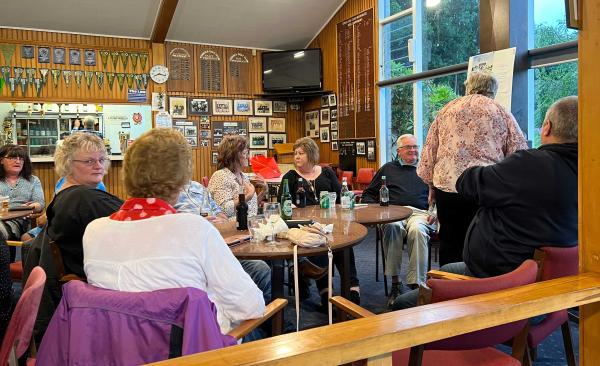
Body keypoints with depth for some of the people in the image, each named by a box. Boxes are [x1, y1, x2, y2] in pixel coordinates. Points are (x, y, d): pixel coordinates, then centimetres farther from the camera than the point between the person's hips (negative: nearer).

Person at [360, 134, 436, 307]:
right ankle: (395, 283, -32)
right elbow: (368, 195, 23)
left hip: (420, 213, 0)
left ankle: (417, 284, -34)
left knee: (417, 230, -36)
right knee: (391, 227, -36)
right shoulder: (388, 168, 26)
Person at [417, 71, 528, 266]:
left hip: (447, 185, 2)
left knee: (450, 242, 9)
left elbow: (429, 150, 11)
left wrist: (432, 185, 16)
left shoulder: (447, 110, 13)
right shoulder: (501, 112, 9)